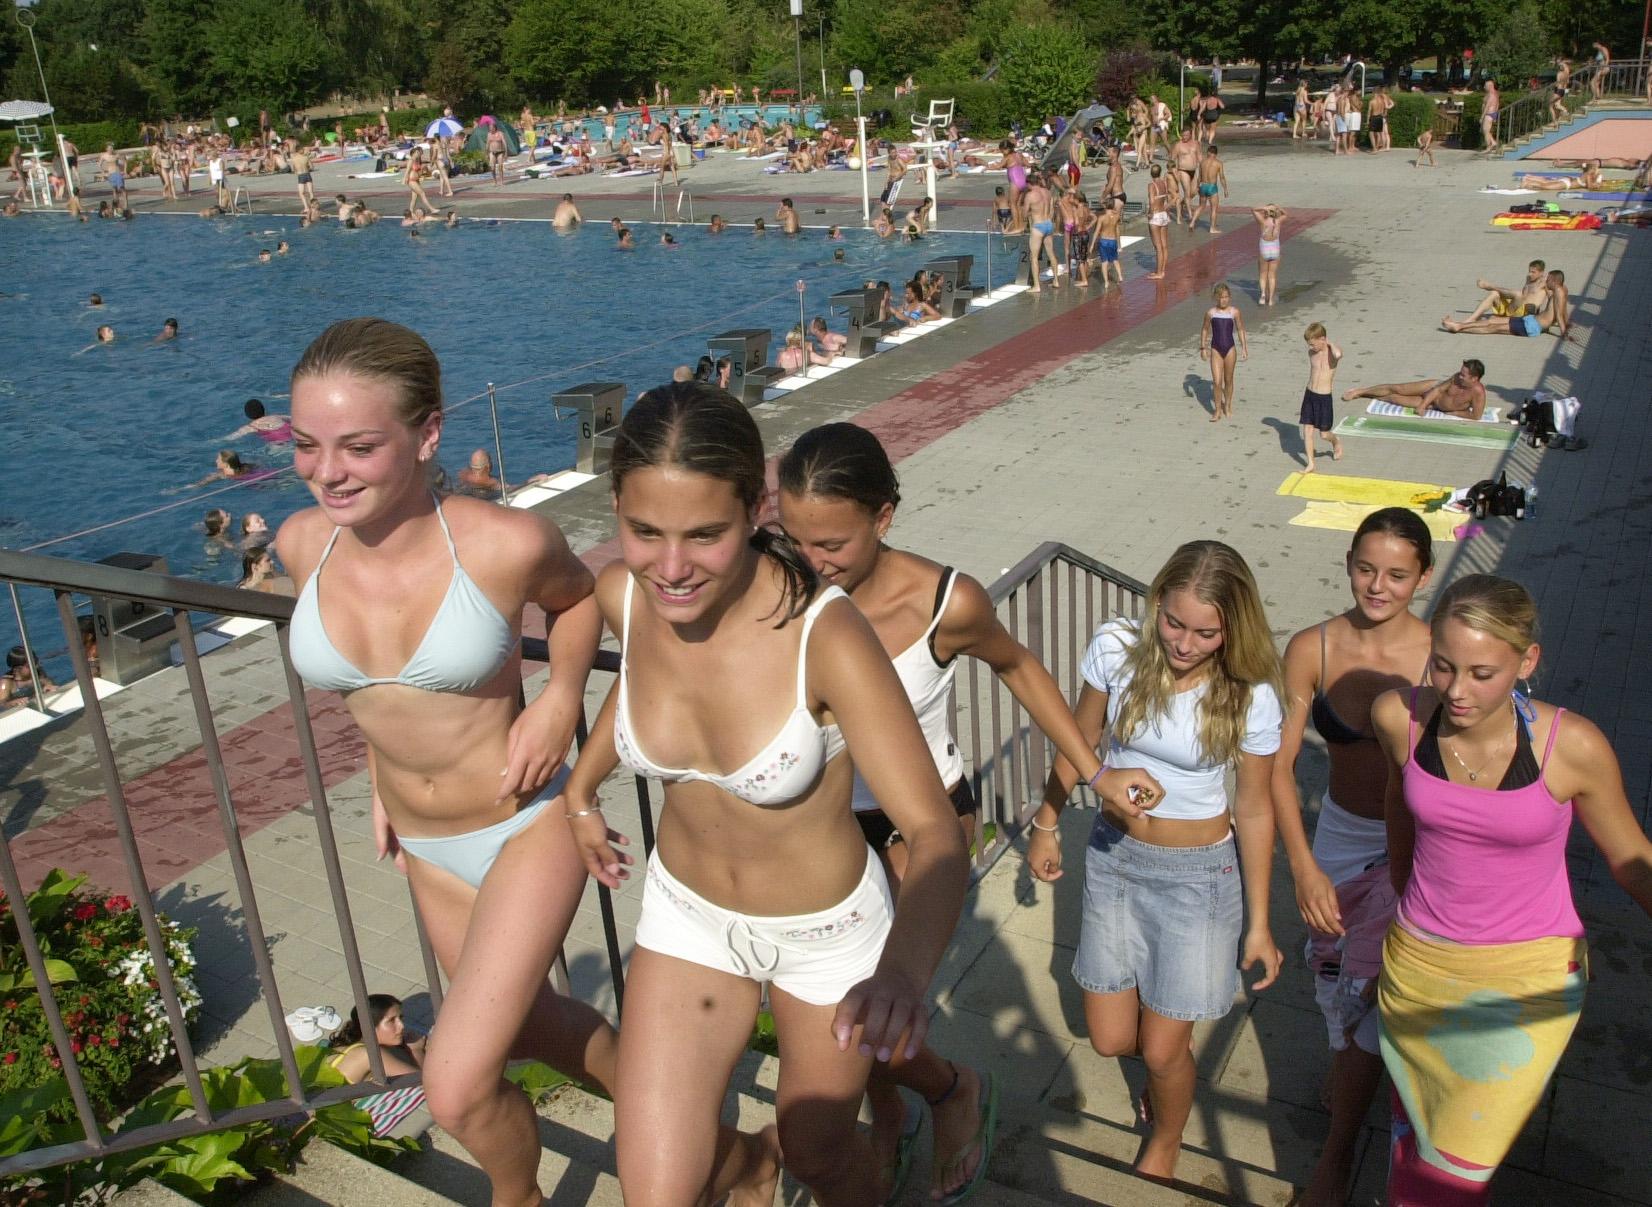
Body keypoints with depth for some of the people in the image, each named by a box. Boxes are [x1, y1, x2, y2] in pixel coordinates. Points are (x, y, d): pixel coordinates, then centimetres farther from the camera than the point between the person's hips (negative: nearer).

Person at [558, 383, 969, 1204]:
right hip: (688, 912, 3)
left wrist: (903, 973, -54)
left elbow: (935, 834, -36)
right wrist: (581, 791, 12)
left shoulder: (826, 634, -32)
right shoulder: (622, 594, -18)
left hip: (827, 931, -3)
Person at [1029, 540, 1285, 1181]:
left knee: (1161, 1053, 8)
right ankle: (1174, 1049, 49)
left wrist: (1259, 923, -2)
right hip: (1113, 856, 3)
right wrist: (1047, 824, 9)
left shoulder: (1250, 698, -19)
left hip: (1197, 875, -3)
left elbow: (1253, 809, -8)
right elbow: (1080, 737, 2)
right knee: (1110, 1039, 13)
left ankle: (1164, 1146, 42)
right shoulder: (1116, 647, -15)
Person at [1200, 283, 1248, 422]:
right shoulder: (1210, 313, -3)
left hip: (1230, 348, 0)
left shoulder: (1234, 312, -3)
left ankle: (1228, 406, 30)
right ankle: (1217, 410, 5)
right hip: (1216, 349, 0)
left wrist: (1244, 348, 4)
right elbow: (1205, 330, 9)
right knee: (1216, 381, -6)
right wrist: (1203, 348, 6)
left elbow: (1240, 330, 5)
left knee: (1228, 380, 12)